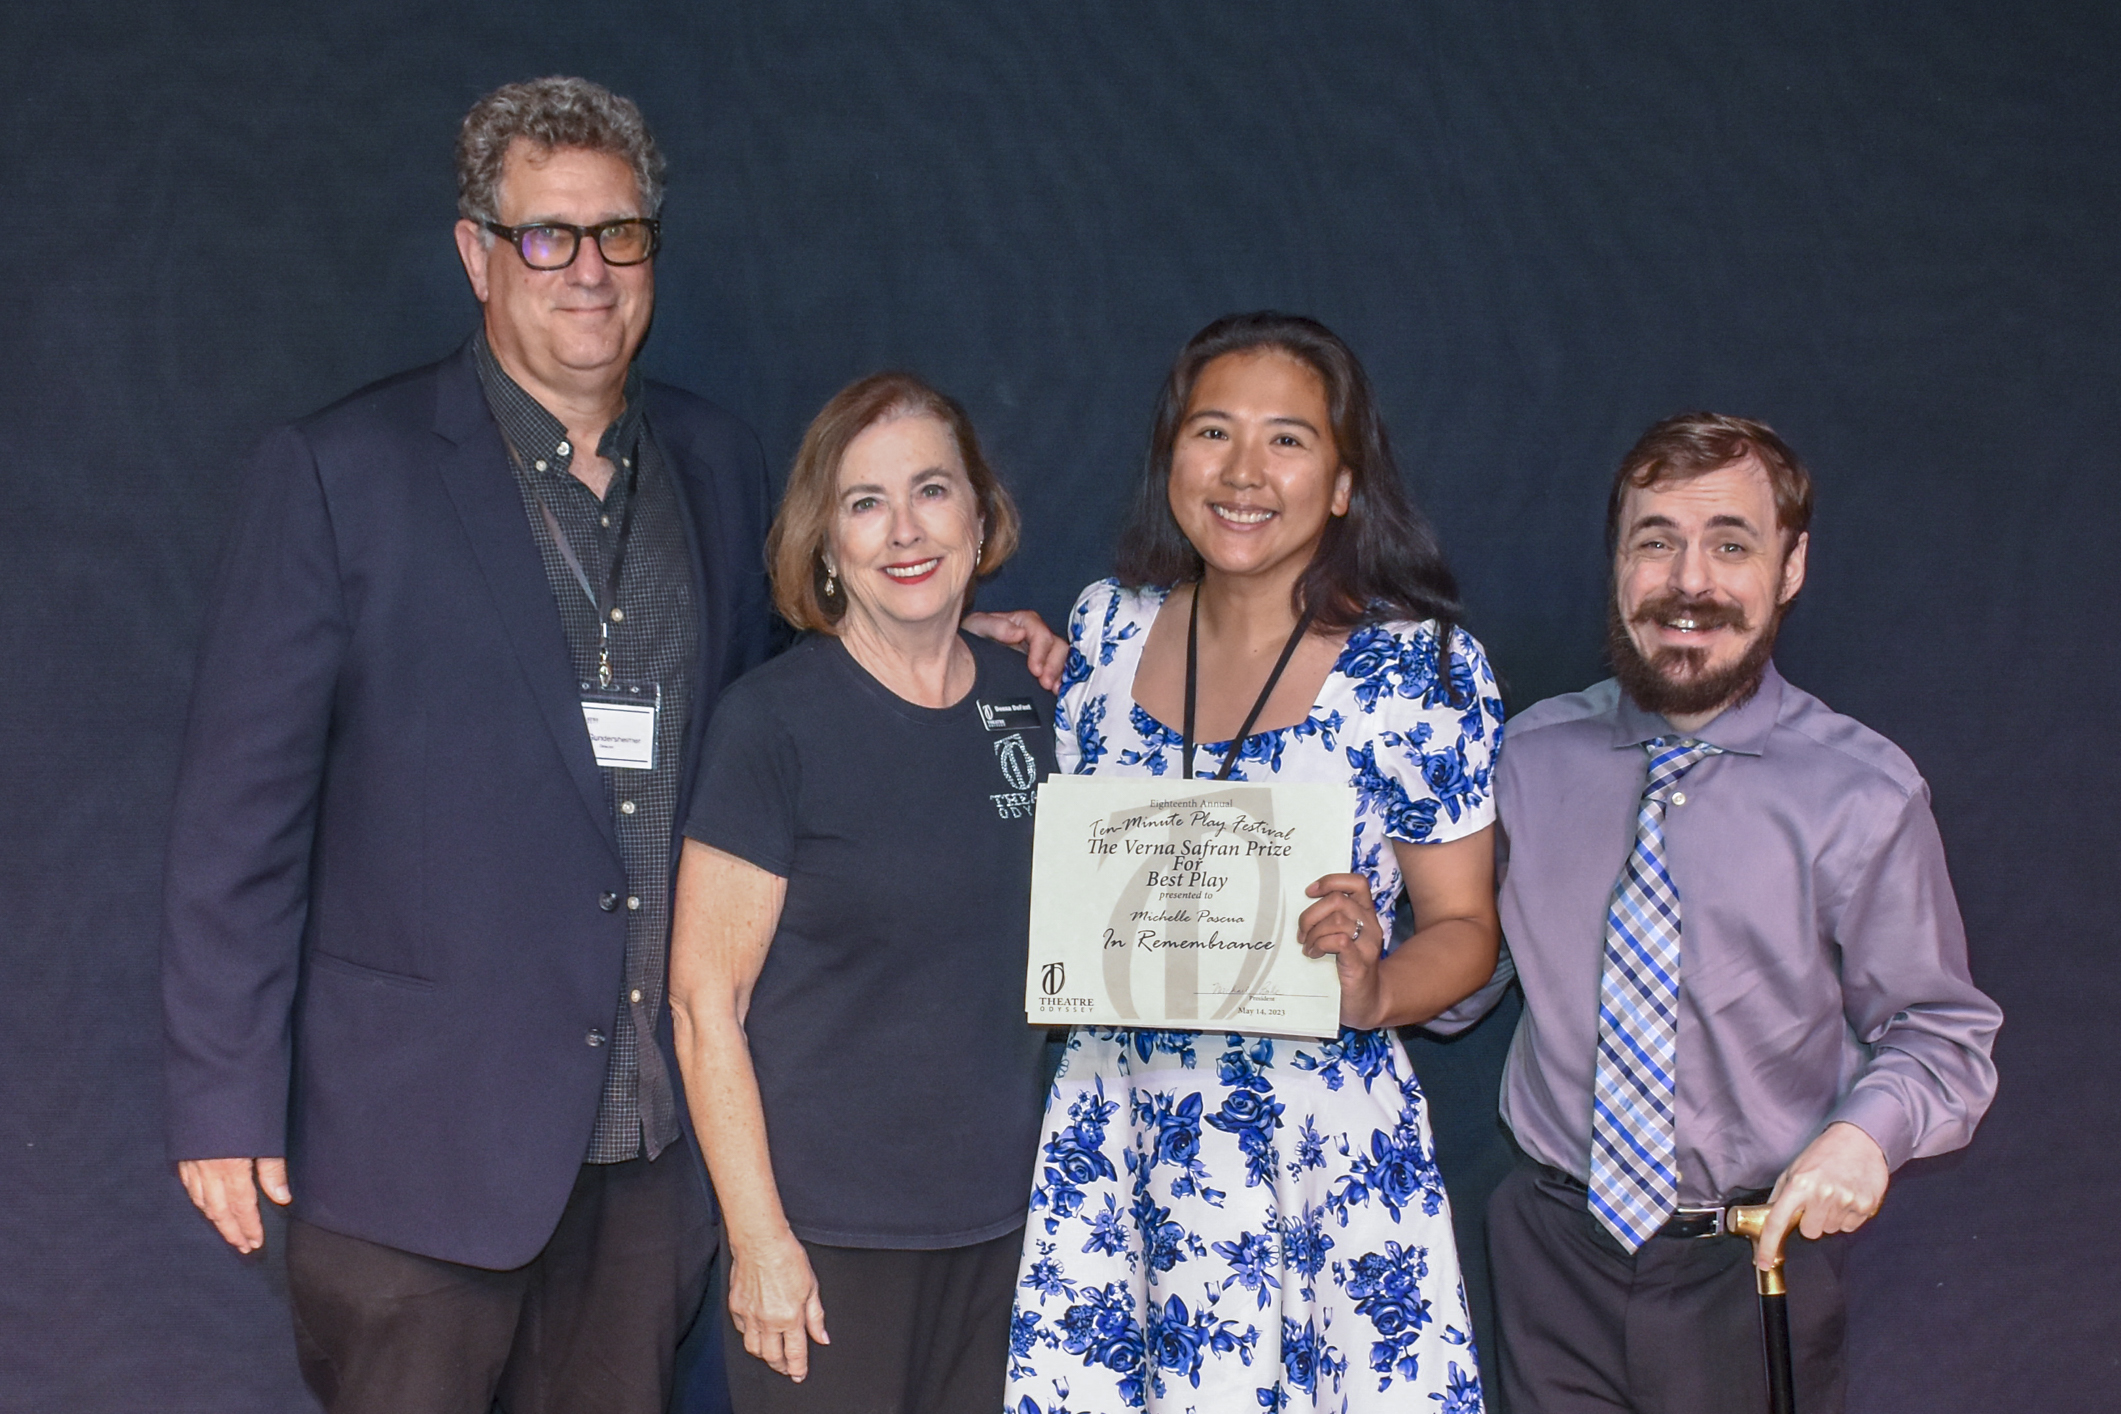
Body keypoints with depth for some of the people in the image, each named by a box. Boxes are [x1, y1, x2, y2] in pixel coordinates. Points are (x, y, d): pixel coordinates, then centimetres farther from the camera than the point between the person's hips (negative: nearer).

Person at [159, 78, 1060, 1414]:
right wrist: (226, 1098, -8)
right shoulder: (338, 473, -6)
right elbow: (243, 800, -6)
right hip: (422, 1133, -4)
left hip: (663, 1132, 4)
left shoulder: (722, 464, 9)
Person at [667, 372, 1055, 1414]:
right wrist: (759, 1238, -12)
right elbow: (704, 996, -11)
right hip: (826, 1233, -5)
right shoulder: (775, 720, -11)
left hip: (1000, 1215, 5)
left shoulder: (1022, 703, 5)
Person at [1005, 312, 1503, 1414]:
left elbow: (1463, 927, -3)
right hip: (1112, 1131, 3)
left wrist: (1373, 991, -22)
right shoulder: (1107, 628, 4)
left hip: (1323, 1146, -3)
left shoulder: (1423, 667, -8)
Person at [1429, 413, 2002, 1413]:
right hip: (1555, 1251, 2)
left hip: (1756, 1266, -2)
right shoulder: (1531, 758, -2)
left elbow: (1938, 1032, -5)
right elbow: (1465, 973, 8)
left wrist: (1866, 1133, -23)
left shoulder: (1863, 796, -11)